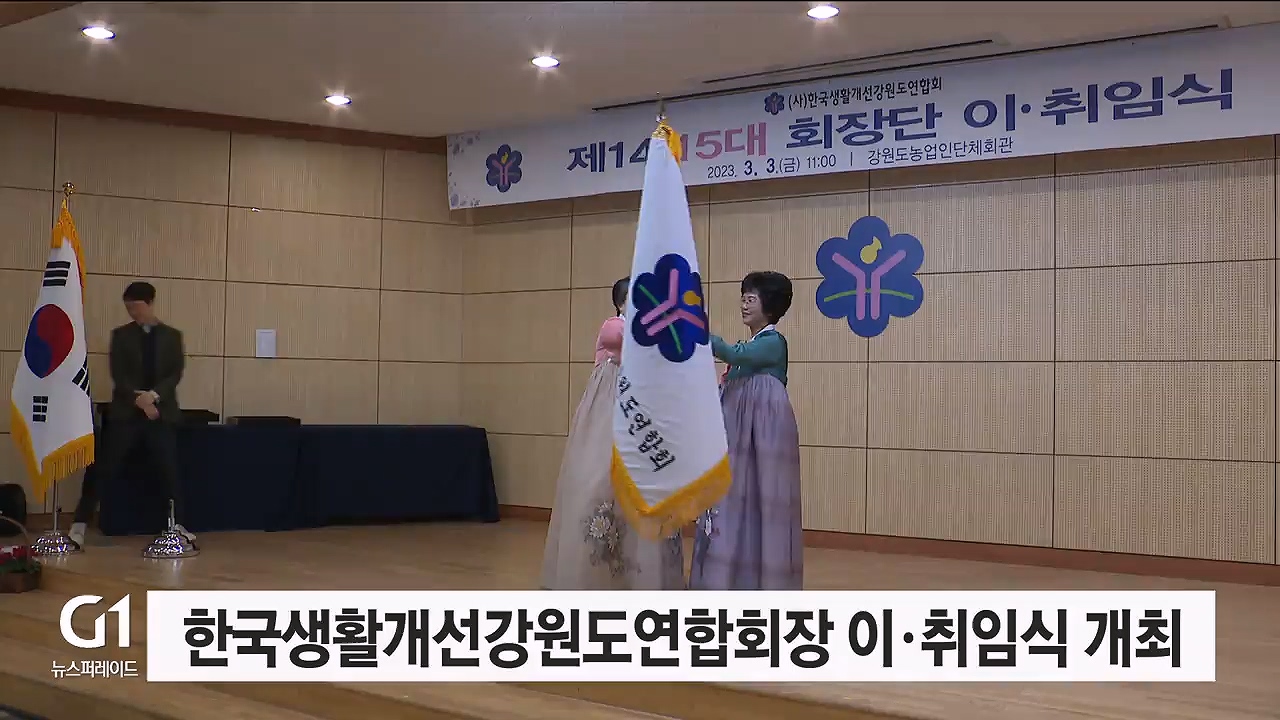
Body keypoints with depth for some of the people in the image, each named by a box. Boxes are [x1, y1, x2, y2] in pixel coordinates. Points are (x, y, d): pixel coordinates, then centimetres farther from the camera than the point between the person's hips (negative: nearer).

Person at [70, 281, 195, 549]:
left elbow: (176, 373, -1)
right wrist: (138, 399, -15)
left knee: (169, 471, -3)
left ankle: (177, 525, 4)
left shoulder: (172, 336, 8)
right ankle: (80, 525, -2)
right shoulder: (121, 335, 6)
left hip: (162, 411, 0)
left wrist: (154, 395, -16)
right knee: (102, 468, -5)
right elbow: (118, 374, -3)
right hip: (126, 411, 0)